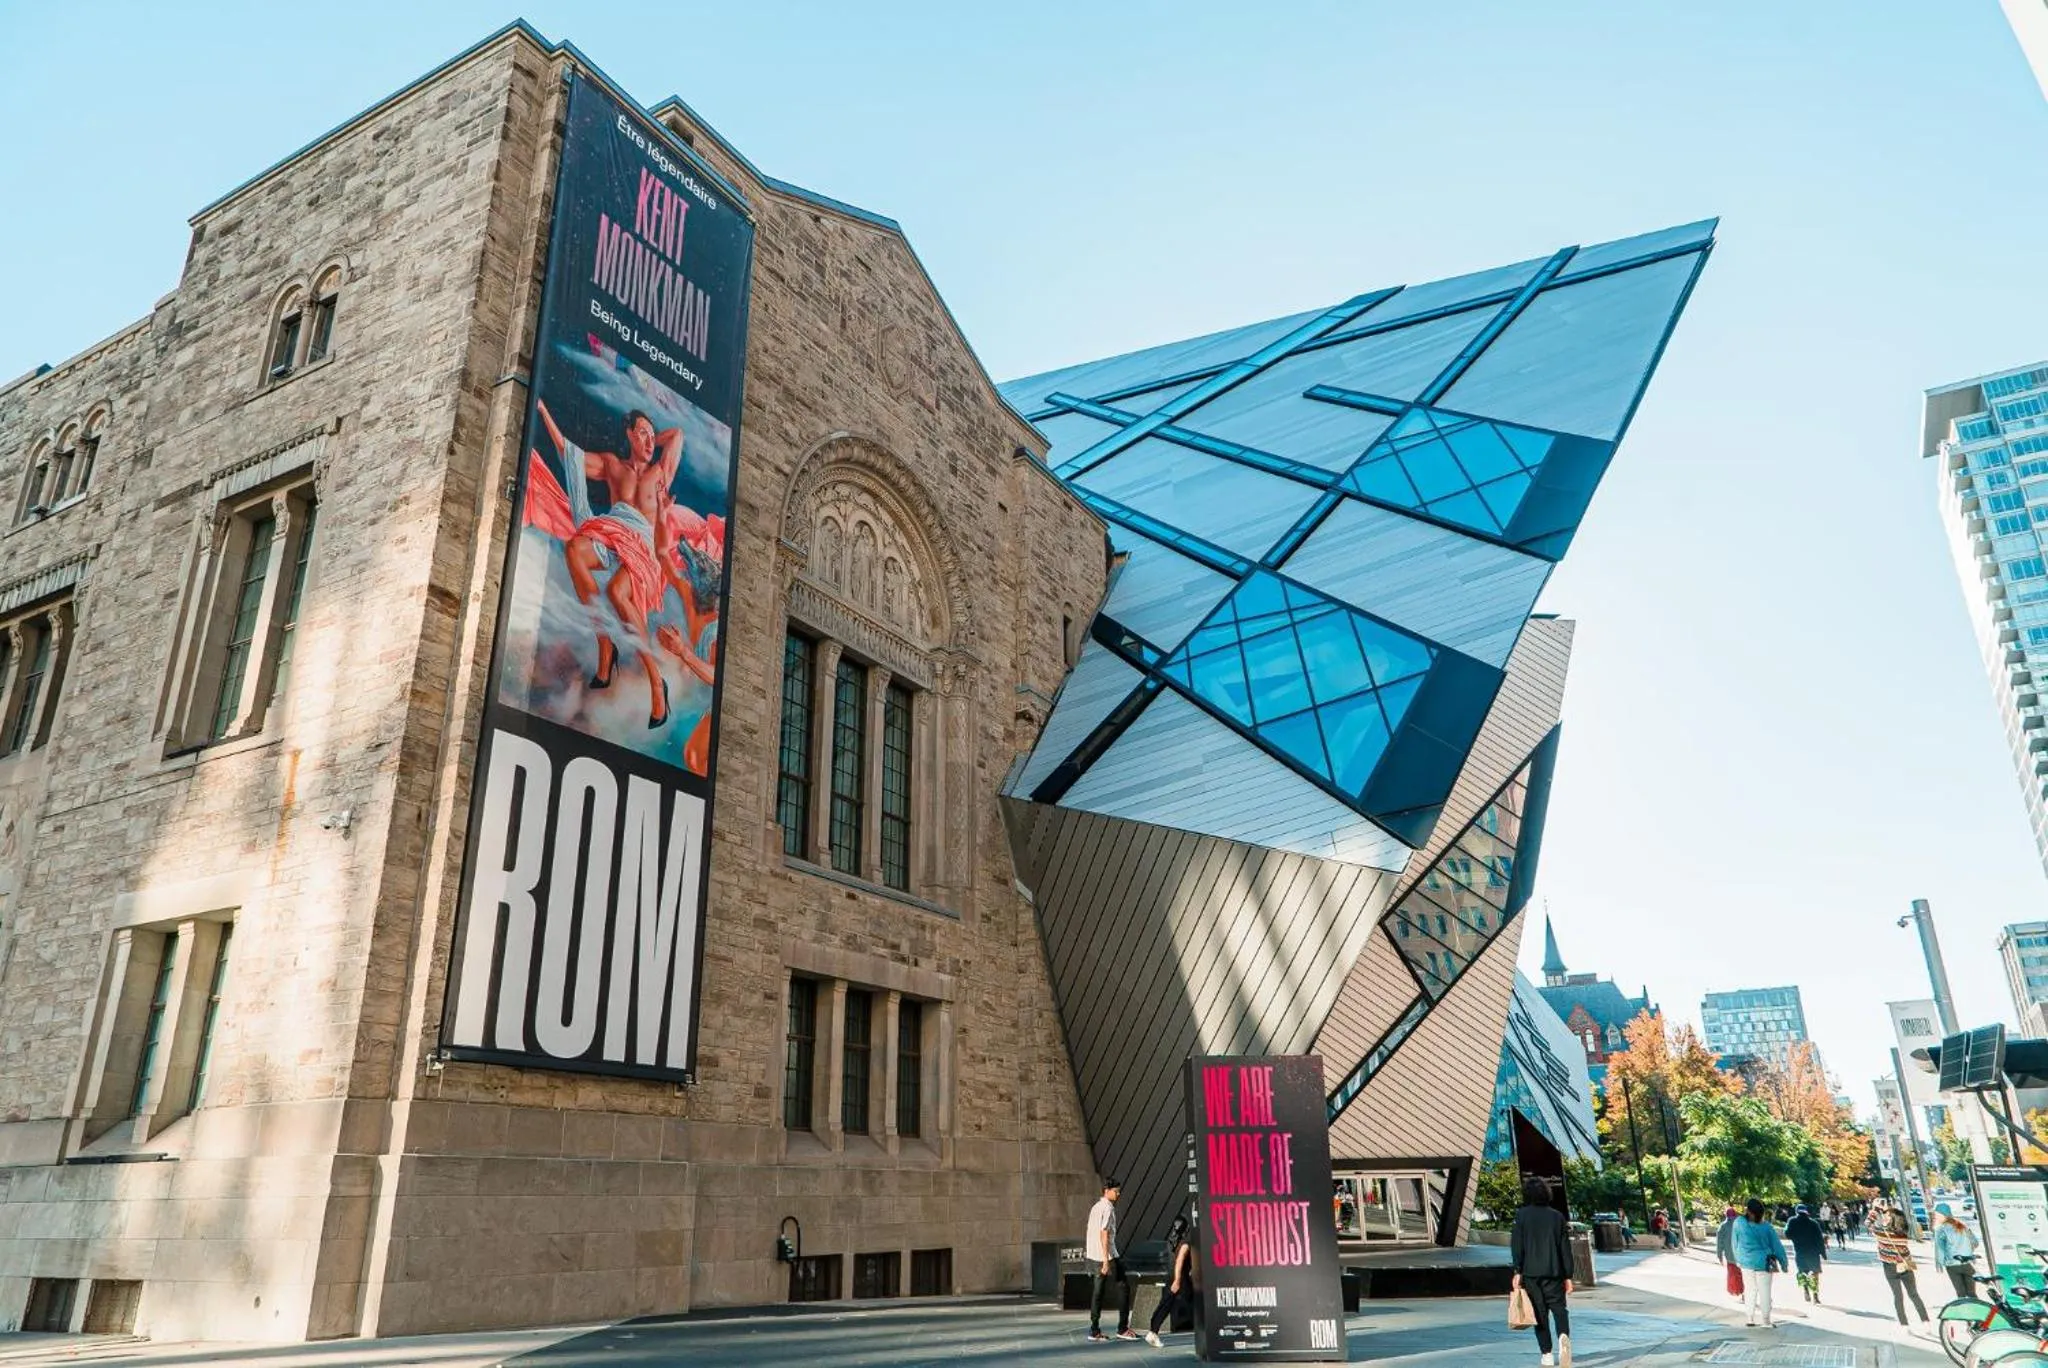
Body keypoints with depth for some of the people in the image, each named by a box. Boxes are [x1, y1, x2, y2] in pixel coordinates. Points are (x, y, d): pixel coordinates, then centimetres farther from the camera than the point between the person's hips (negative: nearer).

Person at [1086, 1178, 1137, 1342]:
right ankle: (1122, 1328, 3)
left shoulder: (1096, 1207, 15)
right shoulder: (1108, 1208, -13)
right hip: (1106, 1256, -9)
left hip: (1093, 1256, 9)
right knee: (1124, 1287, 1)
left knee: (1097, 1291, 10)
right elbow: (1104, 1235, -20)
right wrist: (1106, 1261, -21)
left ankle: (1094, 1330, 11)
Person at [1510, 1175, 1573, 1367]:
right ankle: (1564, 1335, -21)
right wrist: (1568, 1276, 9)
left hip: (1530, 1272, -1)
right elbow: (1565, 1248, 4)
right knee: (1559, 1307, 8)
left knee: (1540, 1312, 7)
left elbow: (1516, 1245, -7)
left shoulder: (1521, 1215, -3)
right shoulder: (1557, 1216, 3)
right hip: (1553, 1272, 1)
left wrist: (1517, 1272, -4)